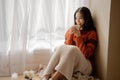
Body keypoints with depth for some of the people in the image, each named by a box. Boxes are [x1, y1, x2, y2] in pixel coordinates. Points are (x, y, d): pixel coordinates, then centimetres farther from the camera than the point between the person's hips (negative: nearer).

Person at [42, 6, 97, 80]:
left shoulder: (92, 33, -1)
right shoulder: (72, 30, 11)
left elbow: (86, 54, -12)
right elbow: (67, 47, 3)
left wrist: (78, 36, -16)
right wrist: (70, 34, -9)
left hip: (85, 66, -3)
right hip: (68, 64, 4)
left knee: (73, 49, -32)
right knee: (61, 47, -26)